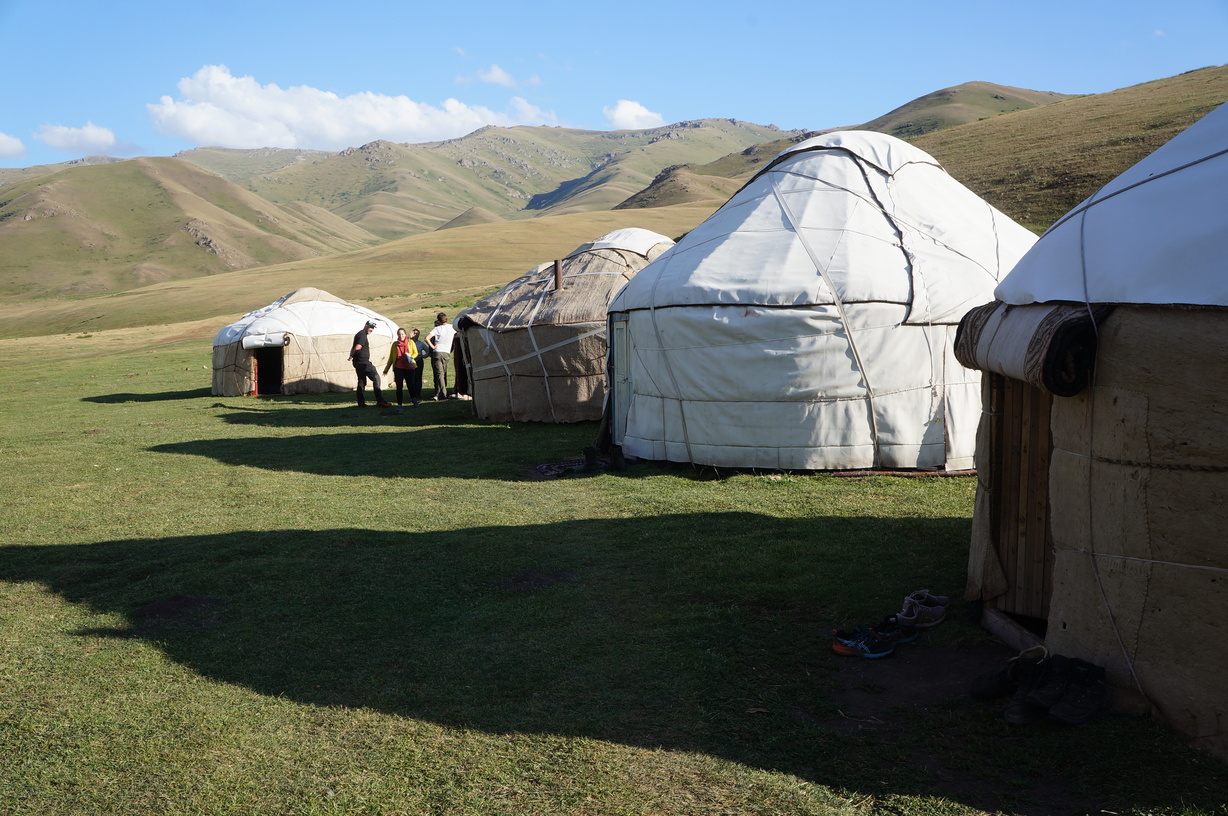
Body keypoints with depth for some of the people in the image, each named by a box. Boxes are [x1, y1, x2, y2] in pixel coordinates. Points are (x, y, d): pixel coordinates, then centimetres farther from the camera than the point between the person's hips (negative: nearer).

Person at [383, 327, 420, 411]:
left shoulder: (411, 342, 5)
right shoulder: (395, 344, 8)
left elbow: (416, 353, 6)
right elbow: (391, 358, 13)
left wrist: (410, 356, -16)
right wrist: (386, 369, 13)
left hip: (409, 367, 0)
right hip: (398, 368, 0)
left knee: (410, 385, 7)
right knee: (399, 387, -5)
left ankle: (413, 398, 37)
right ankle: (400, 405, 1)